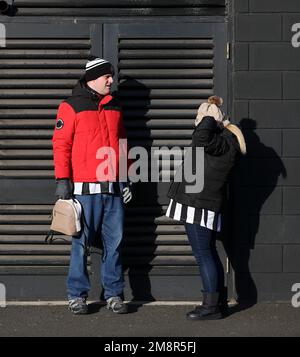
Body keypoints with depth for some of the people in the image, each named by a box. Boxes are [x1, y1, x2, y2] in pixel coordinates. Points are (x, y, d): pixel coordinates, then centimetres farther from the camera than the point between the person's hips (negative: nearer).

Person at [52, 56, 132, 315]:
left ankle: (114, 293, 11)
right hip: (86, 187, -5)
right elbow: (61, 144, -4)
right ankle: (77, 295, 7)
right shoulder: (72, 106, 1)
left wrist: (125, 179, 18)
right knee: (82, 242, -1)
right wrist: (62, 180, -10)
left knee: (114, 242, 4)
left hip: (114, 187, 5)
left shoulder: (114, 107, 18)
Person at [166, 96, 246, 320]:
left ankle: (211, 306, -5)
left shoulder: (224, 142, -16)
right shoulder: (221, 139, 15)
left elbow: (201, 138, -33)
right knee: (209, 254, 15)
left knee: (203, 255, -8)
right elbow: (201, 138, 34)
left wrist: (210, 116, -17)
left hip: (199, 206, -11)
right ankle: (219, 302, 22)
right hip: (201, 204, 11)